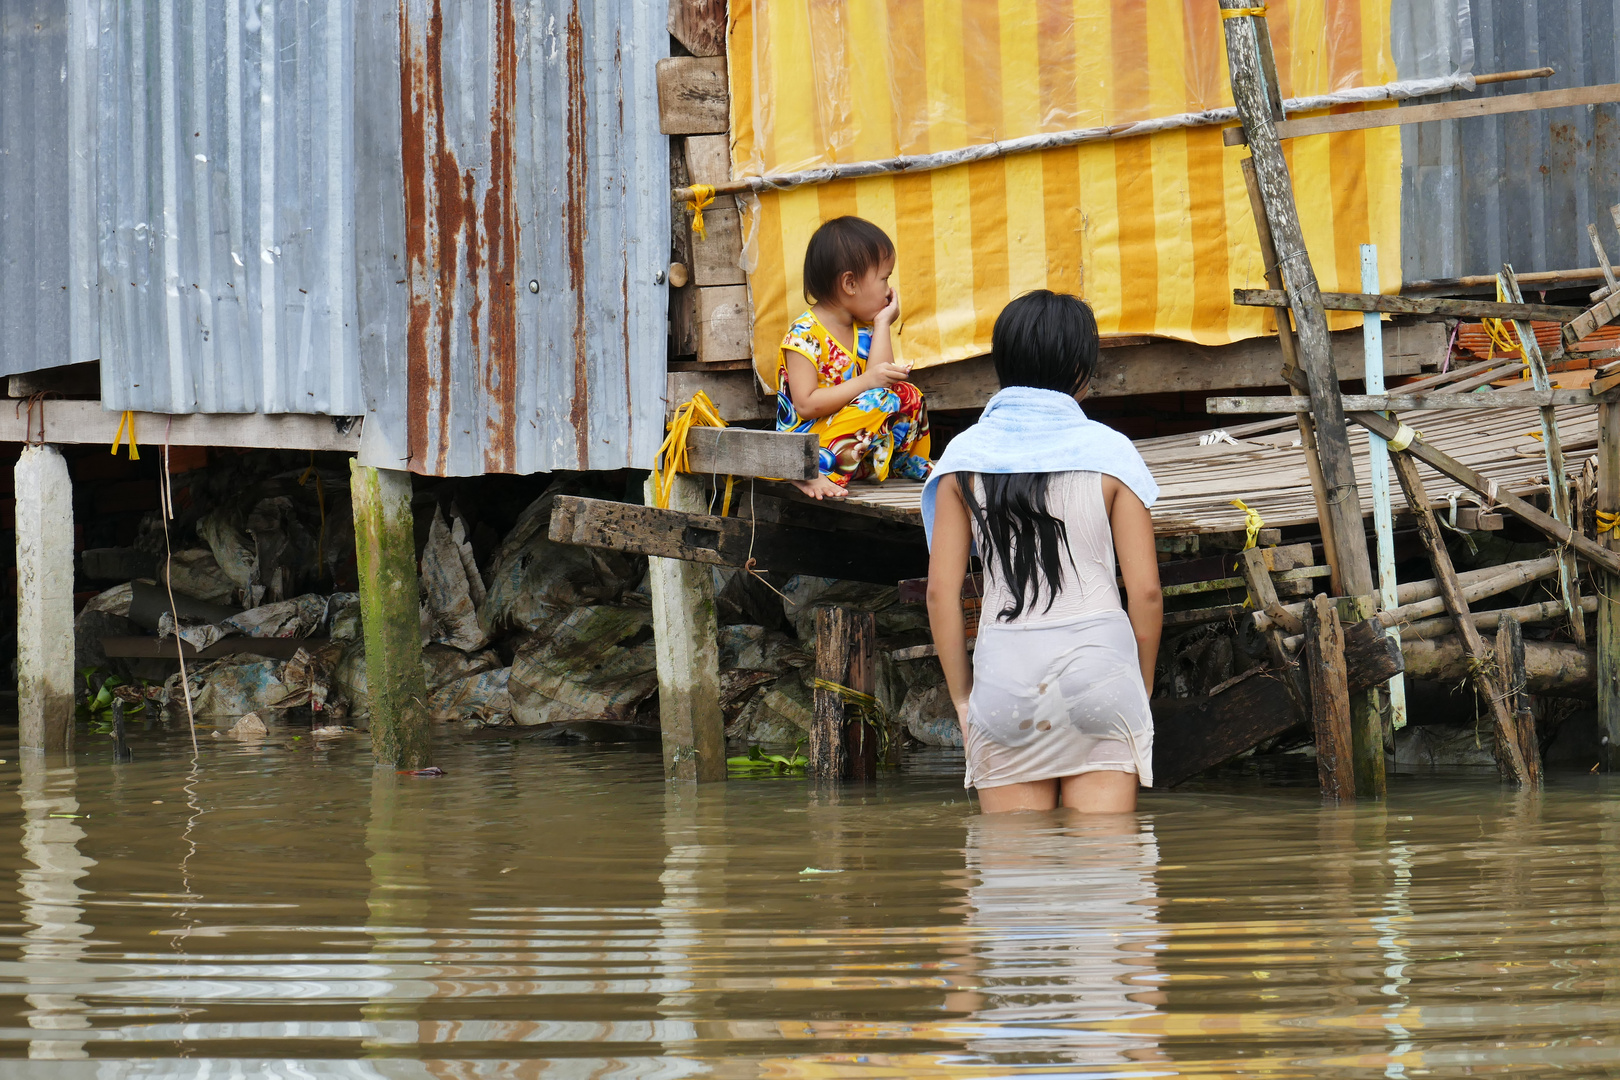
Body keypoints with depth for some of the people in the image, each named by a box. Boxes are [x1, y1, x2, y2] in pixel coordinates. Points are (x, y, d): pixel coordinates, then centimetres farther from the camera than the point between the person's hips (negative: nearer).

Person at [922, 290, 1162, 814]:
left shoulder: (966, 455, 4)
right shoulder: (1108, 450, 0)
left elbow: (941, 592, 2)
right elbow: (1145, 590, -2)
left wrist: (963, 697, 10)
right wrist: (1141, 688, 12)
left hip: (1005, 670, 1)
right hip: (1099, 662, -1)